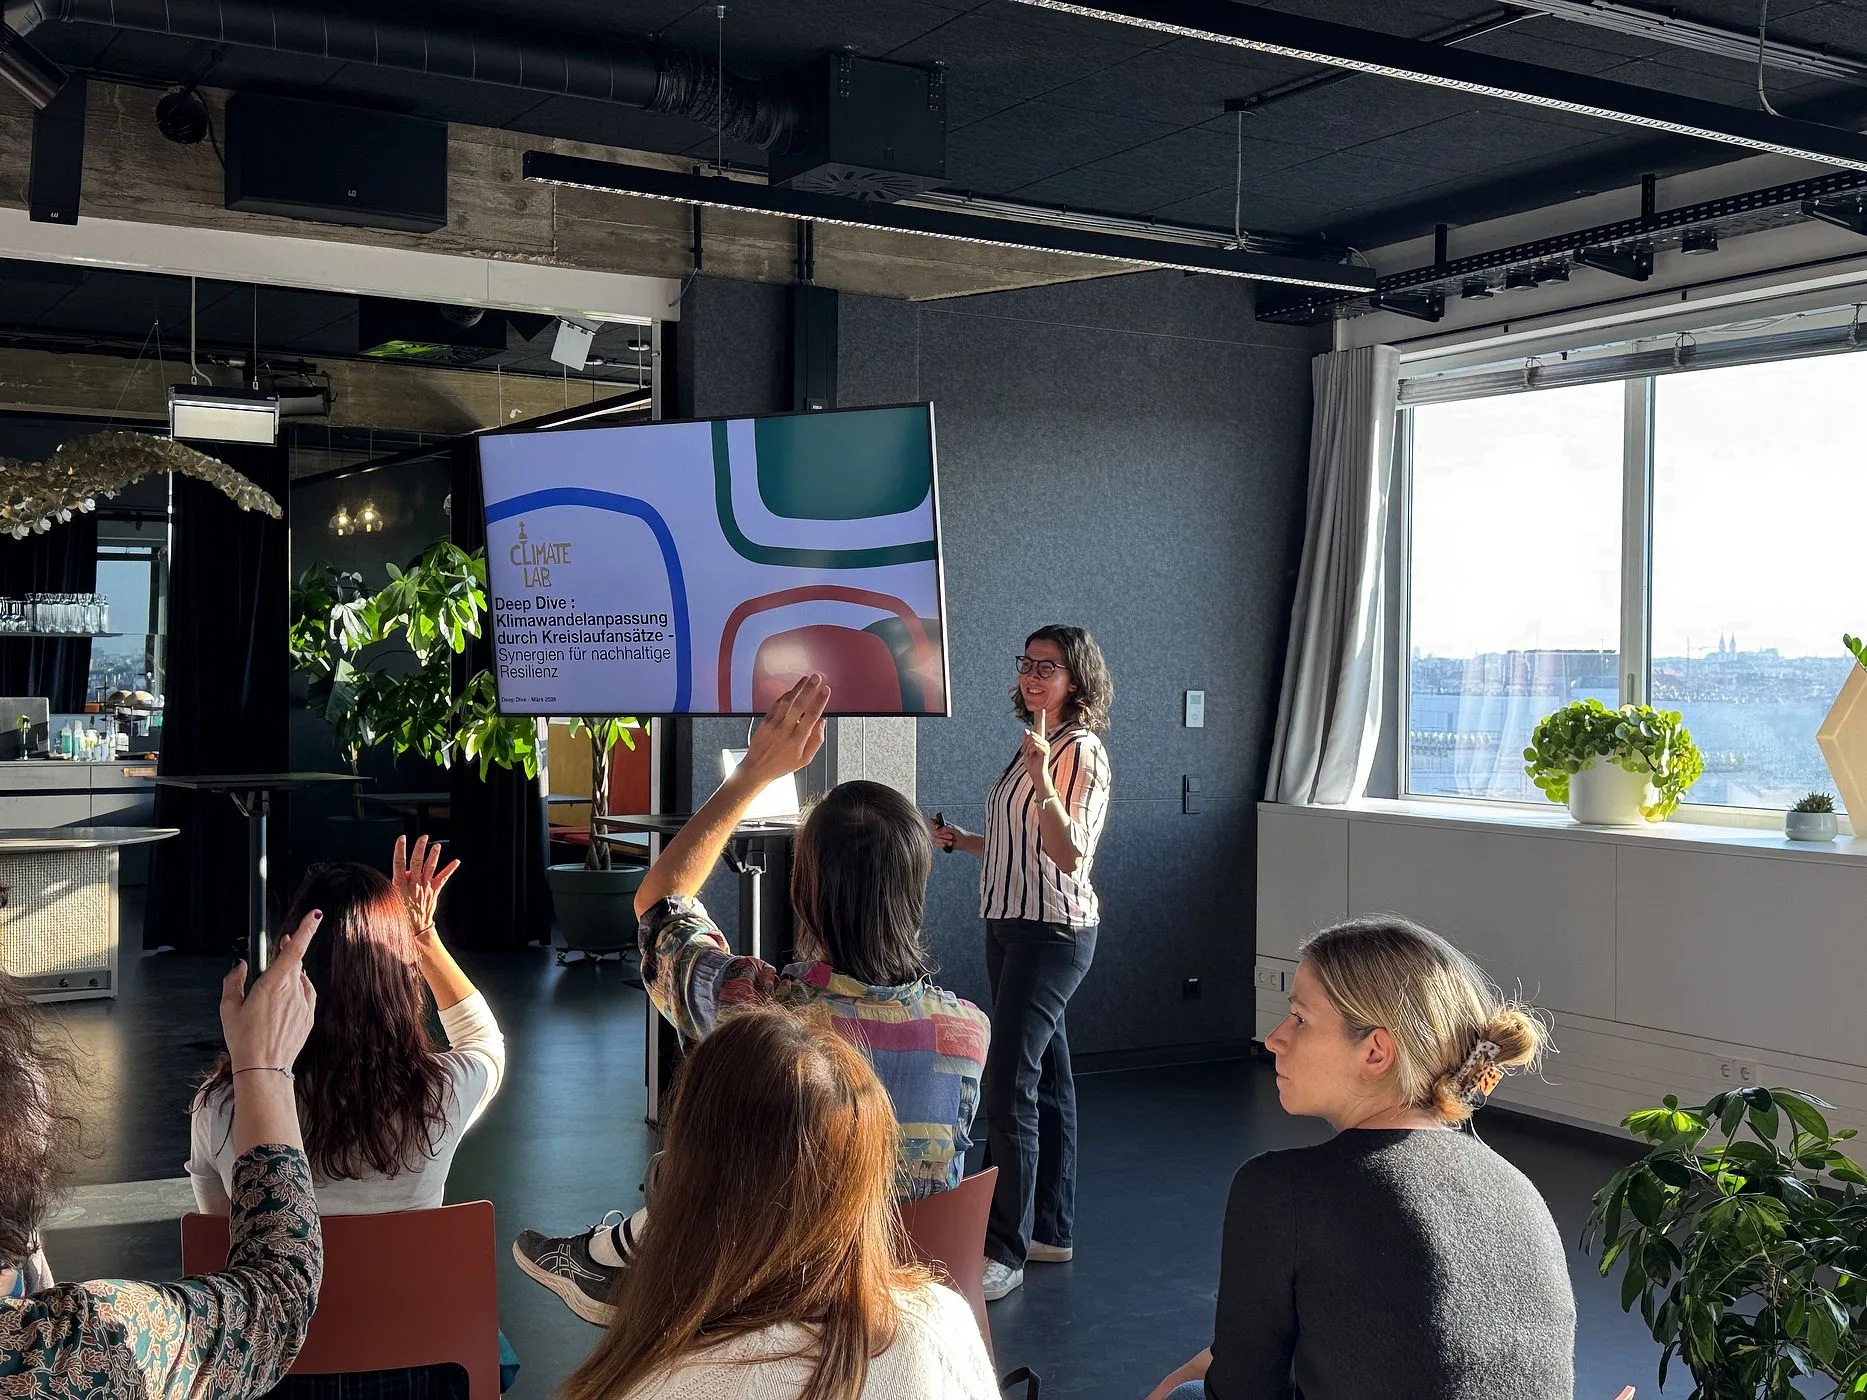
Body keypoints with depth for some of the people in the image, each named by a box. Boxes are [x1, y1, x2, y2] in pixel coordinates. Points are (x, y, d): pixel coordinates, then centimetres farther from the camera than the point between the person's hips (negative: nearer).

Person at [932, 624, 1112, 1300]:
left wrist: (1042, 778, -35)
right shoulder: (1035, 744, 15)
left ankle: (1006, 1251, -9)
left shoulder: (1082, 752, -13)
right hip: (1011, 927, 10)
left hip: (1053, 932, -10)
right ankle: (1050, 1231, 23)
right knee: (1046, 1080, 15)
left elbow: (1069, 855, -24)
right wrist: (961, 840, 15)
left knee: (1009, 1084, -13)